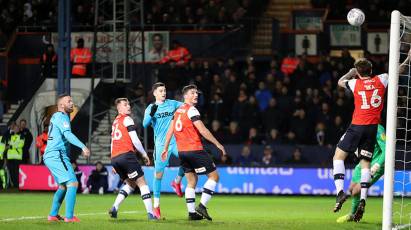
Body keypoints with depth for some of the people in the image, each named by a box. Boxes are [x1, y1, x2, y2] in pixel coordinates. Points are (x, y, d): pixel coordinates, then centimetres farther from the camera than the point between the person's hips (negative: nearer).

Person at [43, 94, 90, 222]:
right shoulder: (61, 117, -9)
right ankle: (69, 216, -19)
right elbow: (68, 135, -24)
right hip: (57, 155, -10)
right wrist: (83, 147, -32)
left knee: (63, 186, 21)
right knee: (73, 183, -13)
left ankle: (53, 215, 20)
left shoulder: (56, 117, 21)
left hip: (49, 156, 10)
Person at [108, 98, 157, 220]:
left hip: (114, 158, 7)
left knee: (130, 184, 20)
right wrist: (144, 154, 4)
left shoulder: (115, 122, 23)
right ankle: (150, 213, -11)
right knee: (142, 182, -2)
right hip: (126, 155, -7)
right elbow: (135, 140, -6)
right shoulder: (127, 119, 0)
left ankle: (114, 208, 4)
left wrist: (114, 164, 25)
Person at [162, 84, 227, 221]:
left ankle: (192, 212, 7)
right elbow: (203, 130, -16)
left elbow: (170, 131, 14)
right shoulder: (191, 110, -11)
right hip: (194, 150, -8)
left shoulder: (178, 111, 13)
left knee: (191, 181, 13)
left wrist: (165, 149, 20)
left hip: (181, 152, 8)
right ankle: (202, 206, -9)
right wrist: (217, 144, -10)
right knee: (214, 175, -1)